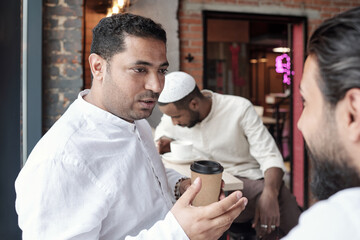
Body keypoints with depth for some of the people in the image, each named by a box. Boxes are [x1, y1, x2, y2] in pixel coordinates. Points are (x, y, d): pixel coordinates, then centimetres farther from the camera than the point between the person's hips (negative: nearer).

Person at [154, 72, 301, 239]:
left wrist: (269, 194, -33)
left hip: (248, 180, -4)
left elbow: (270, 157, -13)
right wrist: (165, 143, -2)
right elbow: (161, 131, 25)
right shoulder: (172, 115, 1)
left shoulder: (240, 109, -11)